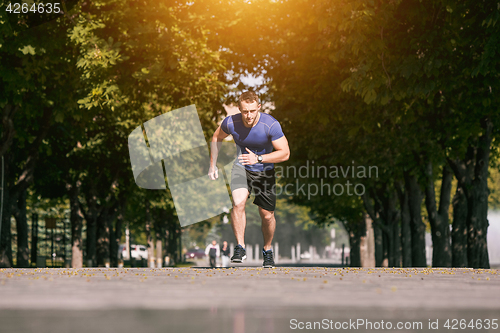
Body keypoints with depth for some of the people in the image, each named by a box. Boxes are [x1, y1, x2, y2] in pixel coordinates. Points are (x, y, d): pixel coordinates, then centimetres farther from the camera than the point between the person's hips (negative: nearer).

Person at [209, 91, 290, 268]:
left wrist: (258, 158, -31)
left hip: (265, 171, 0)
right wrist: (213, 165, 4)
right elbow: (217, 138, 6)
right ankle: (240, 247, -16)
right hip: (241, 167, 0)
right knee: (238, 203, -27)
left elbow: (285, 153, -21)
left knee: (267, 215, 6)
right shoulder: (230, 122, -17)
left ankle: (267, 249, 33)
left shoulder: (271, 124, -25)